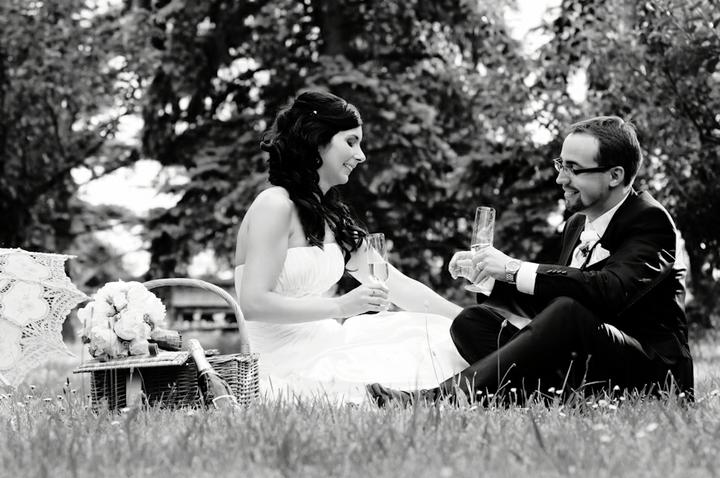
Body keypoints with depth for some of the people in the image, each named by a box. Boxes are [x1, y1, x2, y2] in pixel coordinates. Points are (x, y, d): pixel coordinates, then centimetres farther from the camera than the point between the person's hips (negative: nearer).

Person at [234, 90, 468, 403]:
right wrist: (341, 307, -23)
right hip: (287, 366, -9)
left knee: (439, 336, -2)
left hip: (325, 343, 9)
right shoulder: (275, 205, -12)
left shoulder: (329, 215, 16)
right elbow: (253, 303, -20)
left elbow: (394, 284, 16)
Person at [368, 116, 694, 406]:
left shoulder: (651, 221, -11)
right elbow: (549, 298, 14)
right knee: (471, 321, -8)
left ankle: (443, 398, -41)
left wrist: (515, 269, -28)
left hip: (651, 369, -8)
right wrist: (490, 272, -4)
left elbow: (610, 290, -28)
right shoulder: (578, 224, 15)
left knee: (569, 312, -37)